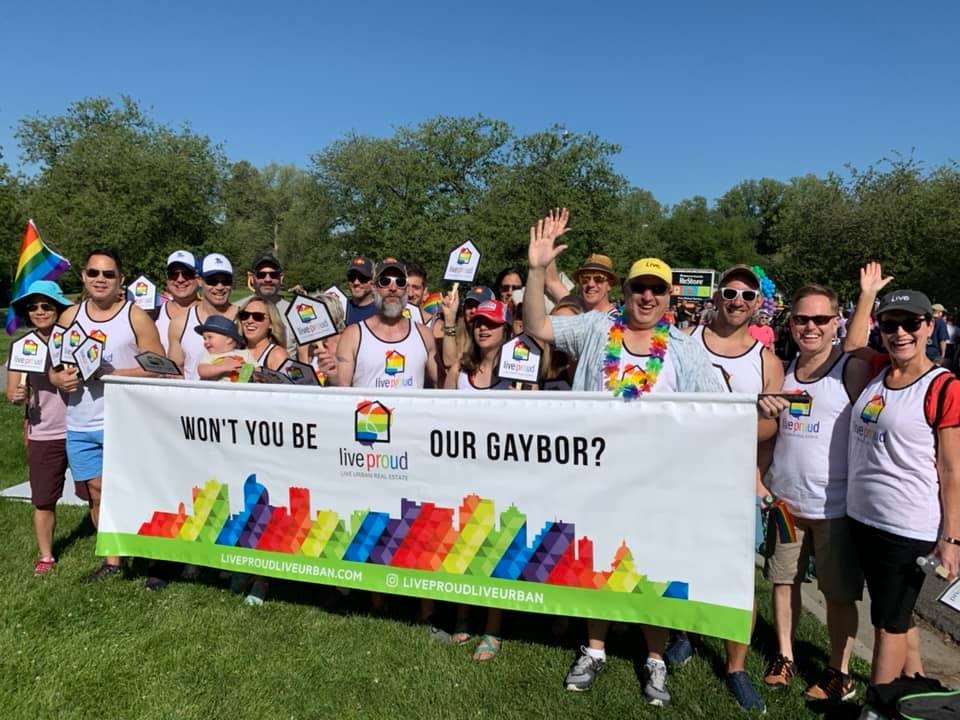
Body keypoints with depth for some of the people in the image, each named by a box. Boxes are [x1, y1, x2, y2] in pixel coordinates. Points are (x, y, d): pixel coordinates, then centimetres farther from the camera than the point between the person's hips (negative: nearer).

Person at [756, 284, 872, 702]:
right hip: (784, 499, 4)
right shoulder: (783, 368, 6)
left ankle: (838, 672, 27)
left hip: (835, 505, -4)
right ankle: (784, 658, 31)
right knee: (783, 581, 14)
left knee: (839, 593, 10)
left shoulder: (853, 369, -8)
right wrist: (764, 408, -8)